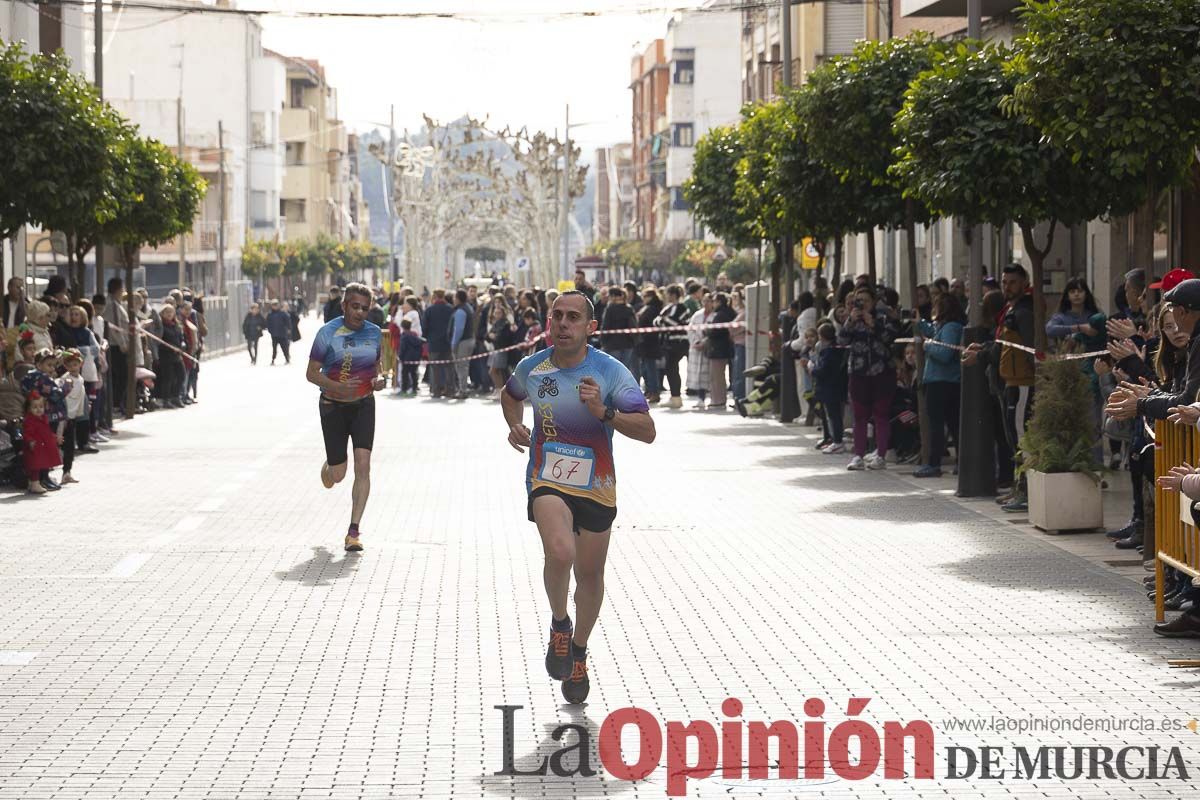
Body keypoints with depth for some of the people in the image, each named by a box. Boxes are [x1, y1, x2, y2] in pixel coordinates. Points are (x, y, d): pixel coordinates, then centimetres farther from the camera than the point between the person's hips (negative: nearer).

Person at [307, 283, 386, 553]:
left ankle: (353, 531, -10)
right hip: (333, 407, -2)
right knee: (338, 474, 2)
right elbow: (311, 373, -10)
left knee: (363, 464, -13)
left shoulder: (374, 333, 1)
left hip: (364, 406, 2)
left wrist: (380, 378, -7)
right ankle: (326, 467, 44)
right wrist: (337, 387, -27)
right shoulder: (328, 333, -11)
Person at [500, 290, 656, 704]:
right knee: (560, 552, -27)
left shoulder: (611, 371, -12)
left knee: (590, 574, 12)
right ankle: (559, 625, 2)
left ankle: (578, 653, 36)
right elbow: (510, 394, 21)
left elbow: (647, 431, -17)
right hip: (547, 480, -1)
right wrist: (514, 426, 1)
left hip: (596, 487, 1)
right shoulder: (532, 366, -4)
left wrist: (605, 412, -32)